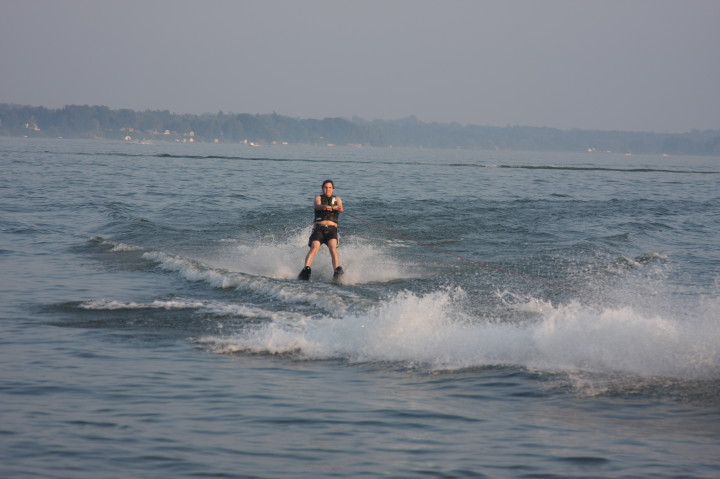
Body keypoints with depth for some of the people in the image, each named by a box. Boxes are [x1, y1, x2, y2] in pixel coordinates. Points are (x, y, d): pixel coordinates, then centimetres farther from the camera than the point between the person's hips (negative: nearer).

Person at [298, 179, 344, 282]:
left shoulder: (336, 199, 20)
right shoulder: (319, 198, 16)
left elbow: (341, 208, -2)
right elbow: (317, 205, -7)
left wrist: (337, 207, -29)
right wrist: (325, 206, -32)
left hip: (332, 229, 0)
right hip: (319, 228, 0)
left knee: (333, 248, -25)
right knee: (314, 247, -24)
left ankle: (337, 270, -41)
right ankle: (306, 269, -37)